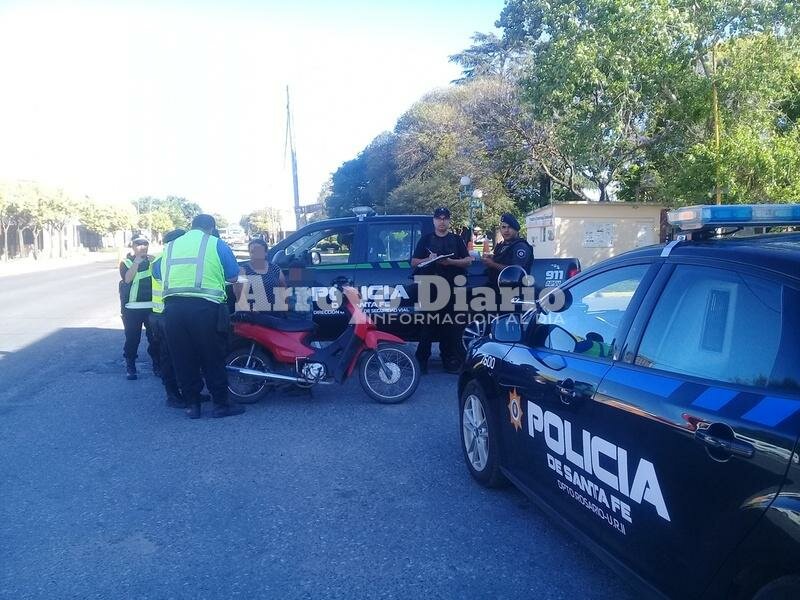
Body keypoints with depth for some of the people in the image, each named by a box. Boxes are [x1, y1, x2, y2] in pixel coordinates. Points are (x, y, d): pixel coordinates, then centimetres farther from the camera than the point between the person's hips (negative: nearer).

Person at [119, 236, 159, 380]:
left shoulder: (151, 260, 12)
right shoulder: (126, 262, 3)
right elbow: (127, 278, -15)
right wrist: (137, 262, -19)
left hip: (152, 306, 3)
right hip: (132, 308, -3)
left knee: (155, 337, 6)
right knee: (132, 338, 0)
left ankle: (157, 364, 18)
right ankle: (130, 366, 11)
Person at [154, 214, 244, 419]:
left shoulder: (171, 246, 19)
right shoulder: (216, 244, 6)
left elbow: (158, 273, 24)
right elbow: (233, 276, 7)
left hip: (173, 307, 4)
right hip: (204, 307, -4)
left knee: (182, 359, 11)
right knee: (212, 358, 4)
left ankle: (192, 404, 16)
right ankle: (221, 404, 9)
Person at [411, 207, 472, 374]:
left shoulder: (457, 240, 13)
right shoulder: (425, 239, 12)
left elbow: (468, 260, 6)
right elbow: (414, 262, 9)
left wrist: (451, 262, -11)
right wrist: (428, 259, -10)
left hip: (451, 288, 1)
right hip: (429, 288, -1)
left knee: (450, 325, 1)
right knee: (427, 324, -3)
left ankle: (450, 360, 7)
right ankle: (422, 360, 2)